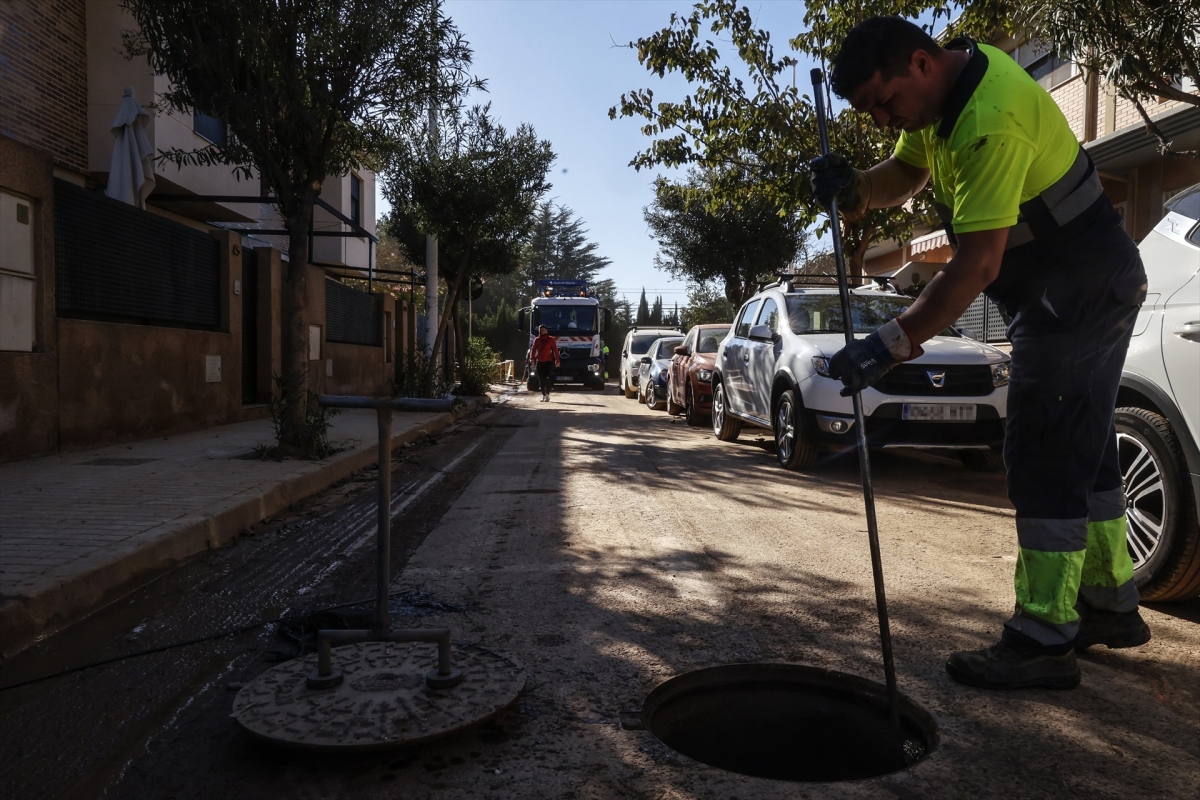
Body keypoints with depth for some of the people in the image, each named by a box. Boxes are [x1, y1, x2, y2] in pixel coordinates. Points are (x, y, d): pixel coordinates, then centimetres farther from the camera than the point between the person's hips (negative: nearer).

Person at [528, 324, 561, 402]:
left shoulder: (551, 339, 1)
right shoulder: (536, 339, 10)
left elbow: (555, 350, -2)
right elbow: (533, 349, 4)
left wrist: (557, 360, -10)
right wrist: (532, 358, -12)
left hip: (548, 361, -3)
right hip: (539, 362, 3)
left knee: (547, 378, -11)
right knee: (541, 379, 6)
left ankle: (547, 395, -5)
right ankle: (543, 395, 15)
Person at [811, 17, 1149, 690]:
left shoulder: (991, 119, -29)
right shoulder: (943, 87, 3)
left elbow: (977, 265, -32)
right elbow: (906, 174, 15)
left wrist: (891, 346, -33)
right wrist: (855, 190, -7)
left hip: (1082, 289, -10)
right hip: (1088, 284, 10)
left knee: (1044, 457, -12)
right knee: (1083, 449, 15)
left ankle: (1045, 640, -5)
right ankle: (1111, 606, 28)